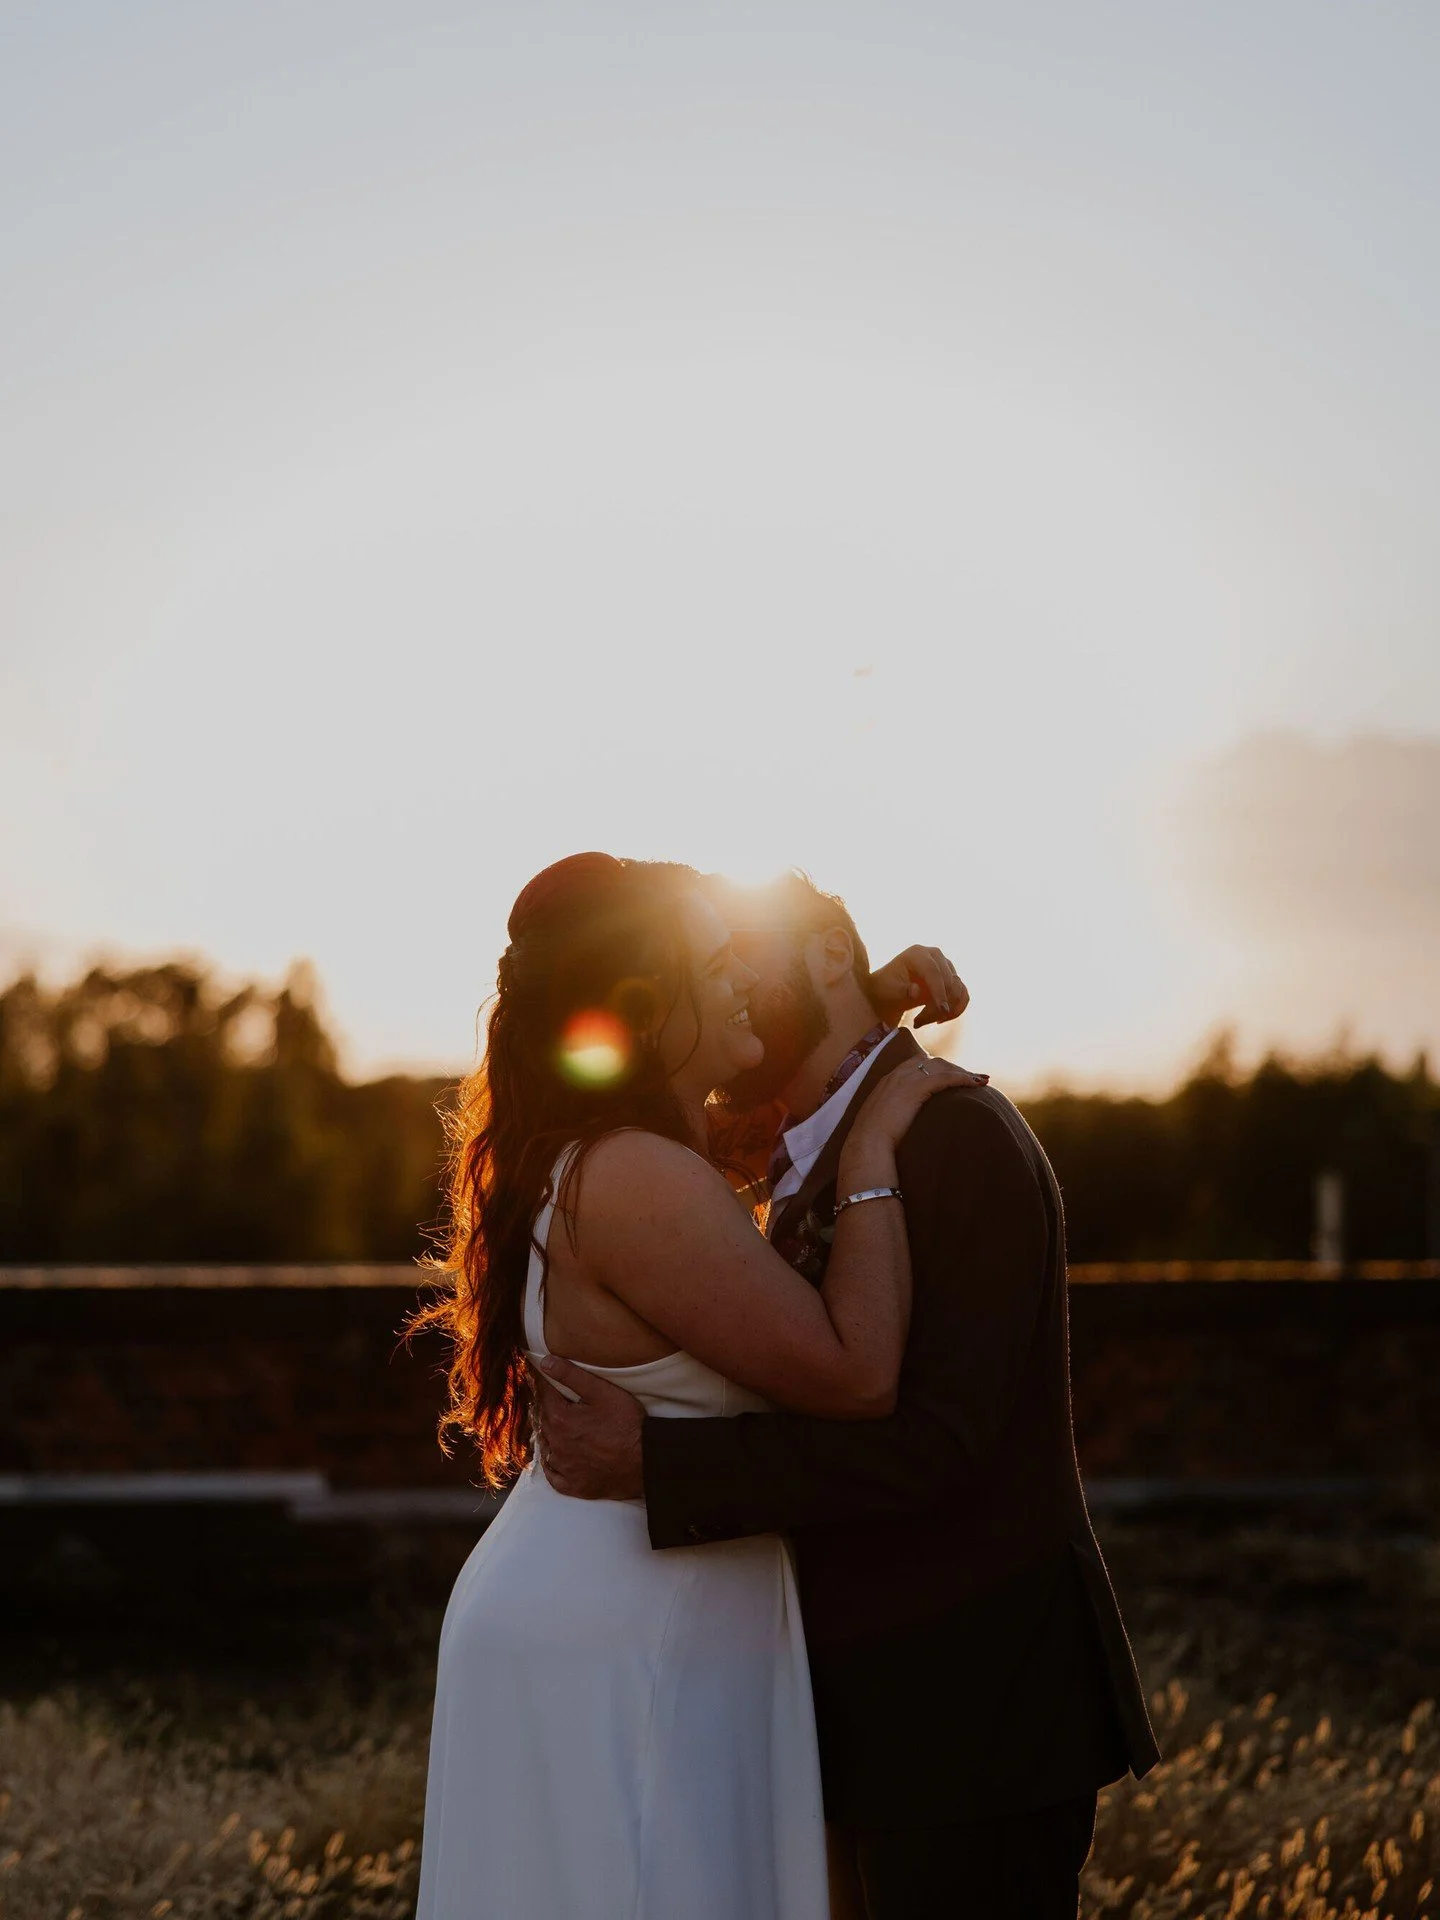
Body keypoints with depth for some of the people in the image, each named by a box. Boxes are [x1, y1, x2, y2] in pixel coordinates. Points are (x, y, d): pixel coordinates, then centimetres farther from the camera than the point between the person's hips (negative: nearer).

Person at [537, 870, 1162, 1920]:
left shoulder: (960, 1133, -15)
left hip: (972, 1711, -9)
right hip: (878, 1706, 9)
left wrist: (654, 1462, -24)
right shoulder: (808, 1171, 15)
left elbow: (934, 1442, -23)